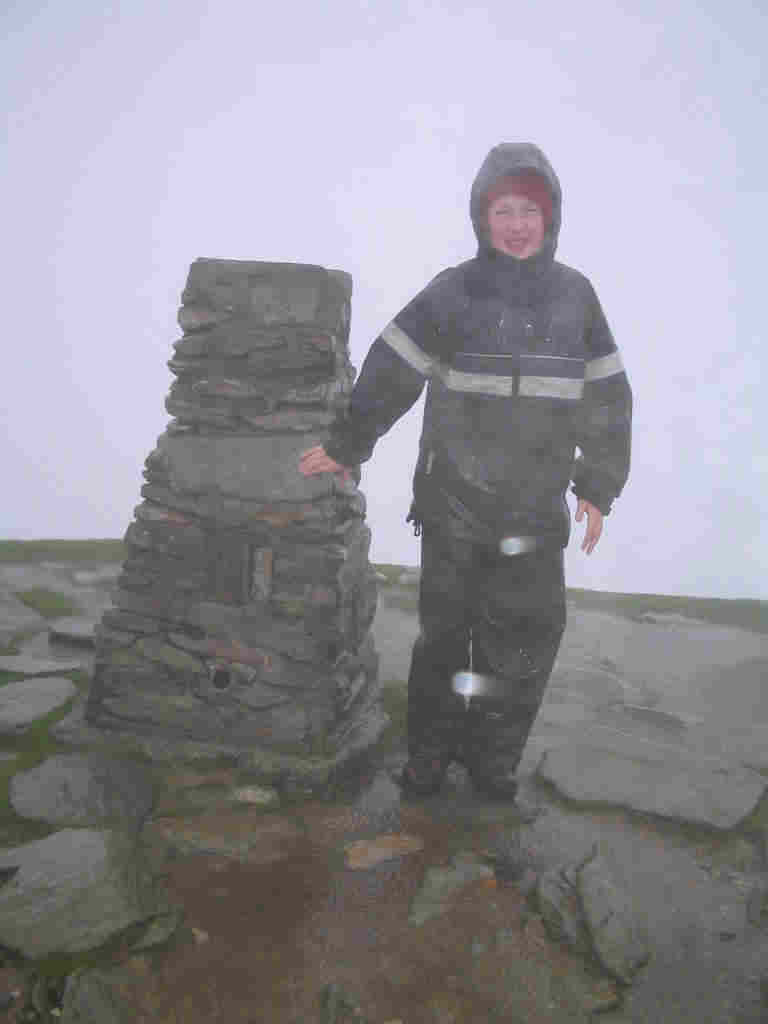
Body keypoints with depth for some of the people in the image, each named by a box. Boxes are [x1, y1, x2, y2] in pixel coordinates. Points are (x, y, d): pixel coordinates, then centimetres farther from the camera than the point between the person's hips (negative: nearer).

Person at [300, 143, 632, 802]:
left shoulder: (575, 295, 6)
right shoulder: (454, 291, -2)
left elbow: (606, 397, 10)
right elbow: (391, 372, -2)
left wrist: (599, 486, 10)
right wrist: (348, 445, 0)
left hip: (536, 508, 2)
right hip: (454, 501, -2)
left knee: (524, 639, 4)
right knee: (444, 630, 9)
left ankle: (493, 760, 26)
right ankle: (430, 751, 29)